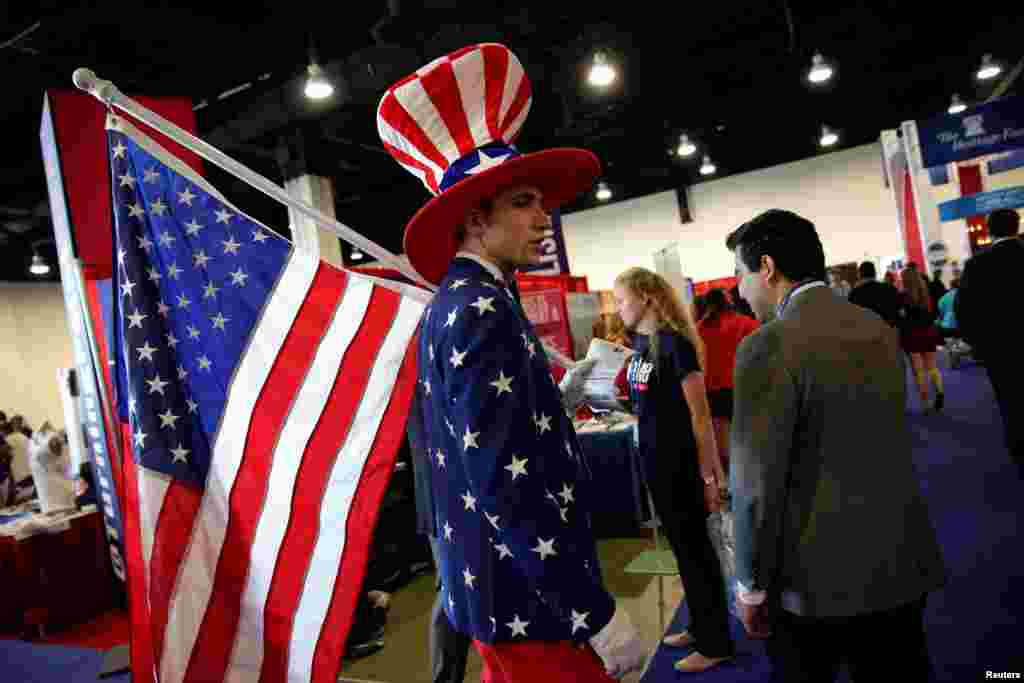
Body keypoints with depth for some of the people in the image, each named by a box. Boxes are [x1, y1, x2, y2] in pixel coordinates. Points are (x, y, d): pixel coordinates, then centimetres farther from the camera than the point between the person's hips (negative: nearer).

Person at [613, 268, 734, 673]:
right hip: (653, 456, 8)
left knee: (695, 546, 6)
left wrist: (710, 464, -16)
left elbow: (698, 409, -18)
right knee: (683, 544, 20)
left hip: (679, 458, -8)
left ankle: (716, 644, 23)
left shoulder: (674, 341, -18)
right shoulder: (640, 340, 6)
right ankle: (700, 627, 37)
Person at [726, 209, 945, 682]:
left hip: (816, 578, -6)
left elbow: (757, 483, -20)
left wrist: (752, 587, -9)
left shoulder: (768, 346, -20)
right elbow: (889, 447, 12)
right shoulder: (882, 330, 3)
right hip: (902, 564, 6)